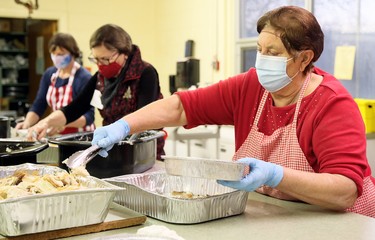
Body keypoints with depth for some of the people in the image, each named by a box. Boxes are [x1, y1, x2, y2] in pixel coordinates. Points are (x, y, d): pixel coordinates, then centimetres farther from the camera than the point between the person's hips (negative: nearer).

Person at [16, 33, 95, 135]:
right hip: (58, 137, 5)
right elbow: (38, 106, 7)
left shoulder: (84, 78, -12)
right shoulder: (49, 74, 7)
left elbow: (89, 116, -17)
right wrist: (27, 123, -12)